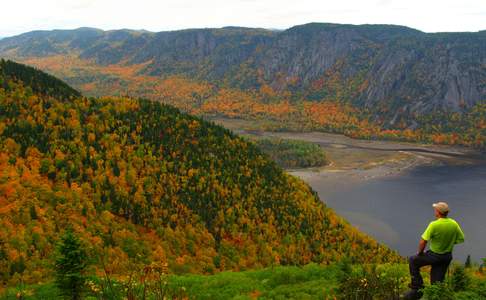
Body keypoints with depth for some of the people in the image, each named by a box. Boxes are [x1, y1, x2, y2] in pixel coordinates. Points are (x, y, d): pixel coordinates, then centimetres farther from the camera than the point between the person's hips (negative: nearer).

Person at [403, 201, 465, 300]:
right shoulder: (454, 224, -8)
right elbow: (461, 239, 4)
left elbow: (423, 242, -24)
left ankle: (417, 289, 13)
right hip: (447, 257, 5)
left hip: (434, 256, -5)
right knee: (437, 281, 17)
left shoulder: (434, 225, -25)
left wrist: (420, 252, -6)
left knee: (413, 261, 16)